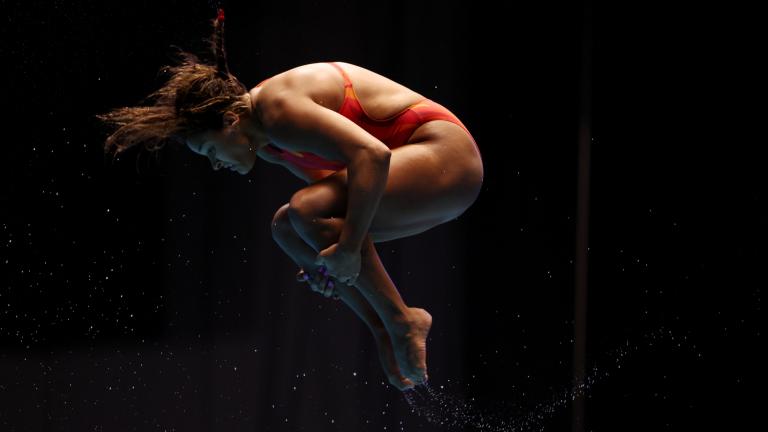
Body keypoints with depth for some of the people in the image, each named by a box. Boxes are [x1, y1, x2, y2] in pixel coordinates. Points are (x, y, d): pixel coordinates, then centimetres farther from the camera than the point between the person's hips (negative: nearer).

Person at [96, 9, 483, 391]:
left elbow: (371, 155, -32)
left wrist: (348, 247, -29)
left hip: (446, 155, -11)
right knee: (285, 227, 8)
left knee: (307, 211, -26)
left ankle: (402, 320, -14)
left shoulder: (278, 109, -22)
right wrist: (324, 251, 6)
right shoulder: (264, 139, 9)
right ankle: (383, 333, 6)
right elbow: (329, 177, 21)